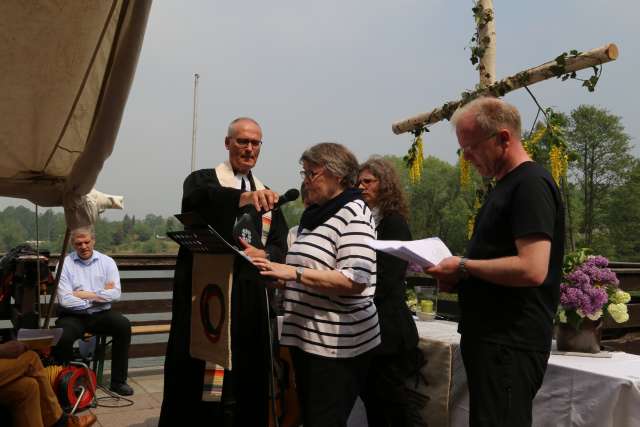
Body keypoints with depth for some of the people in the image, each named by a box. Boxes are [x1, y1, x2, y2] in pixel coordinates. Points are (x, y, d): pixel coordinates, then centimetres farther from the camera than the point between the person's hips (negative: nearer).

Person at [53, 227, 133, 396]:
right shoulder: (65, 264, 0)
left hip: (101, 314, 2)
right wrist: (100, 295, -10)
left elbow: (116, 294, -5)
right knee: (63, 336, -31)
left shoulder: (107, 262, 6)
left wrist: (87, 295, -12)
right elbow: (65, 300, -11)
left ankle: (118, 381, -12)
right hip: (73, 316, -2)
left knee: (124, 325, -24)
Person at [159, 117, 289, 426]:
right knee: (196, 378, 2)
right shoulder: (202, 180, 2)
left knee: (246, 380, 9)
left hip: (249, 300, 4)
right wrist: (242, 197, -41)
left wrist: (263, 255, -16)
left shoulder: (267, 195, 14)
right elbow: (194, 200, -23)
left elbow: (280, 247, 7)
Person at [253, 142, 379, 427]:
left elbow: (355, 281, -23)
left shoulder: (354, 213, -11)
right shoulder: (314, 214, 14)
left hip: (338, 345, -8)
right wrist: (277, 270, 7)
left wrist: (294, 273, -24)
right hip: (306, 338, 8)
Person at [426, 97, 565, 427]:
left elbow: (532, 269, -26)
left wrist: (464, 267, -16)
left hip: (510, 344, -10)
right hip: (491, 337, 10)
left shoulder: (531, 184, -16)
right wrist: (458, 274, 6)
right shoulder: (506, 185, 16)